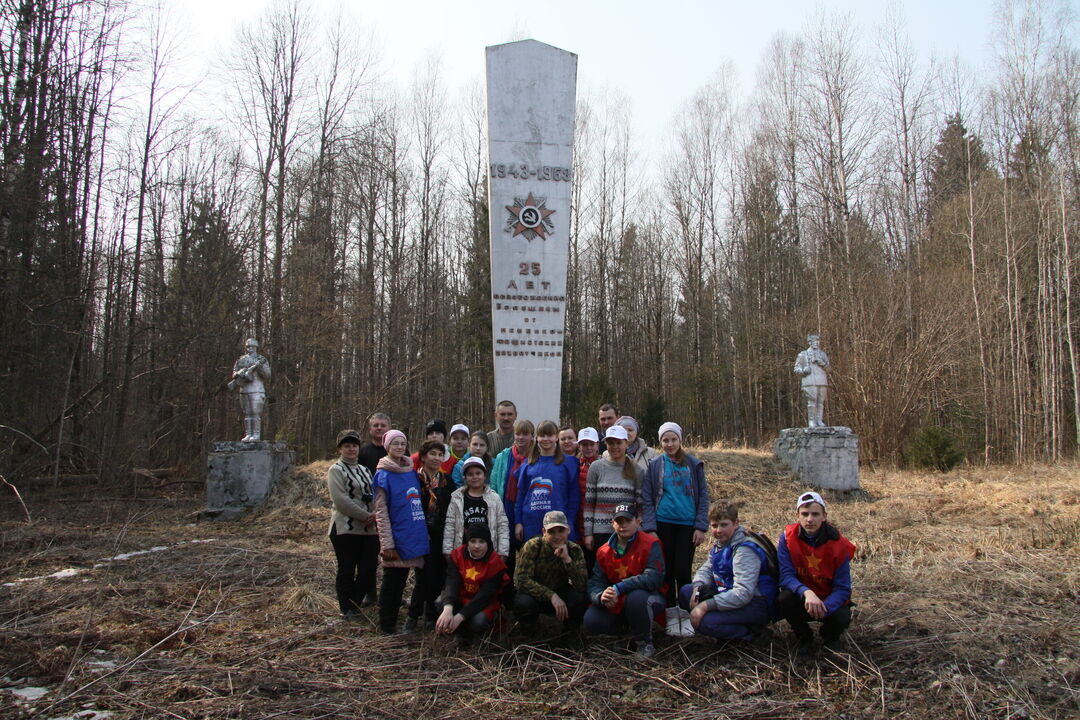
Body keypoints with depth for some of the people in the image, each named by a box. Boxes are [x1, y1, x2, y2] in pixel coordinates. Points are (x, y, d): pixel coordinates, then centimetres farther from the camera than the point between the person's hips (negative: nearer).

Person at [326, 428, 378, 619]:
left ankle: (357, 601, 26)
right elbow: (340, 500, -16)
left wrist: (375, 514, -6)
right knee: (347, 569, 3)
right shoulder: (336, 470, -4)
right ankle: (347, 608, 16)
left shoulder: (364, 470, 18)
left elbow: (373, 495, 15)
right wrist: (365, 515, -16)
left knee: (369, 567, 7)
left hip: (369, 529, 6)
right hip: (345, 528, -6)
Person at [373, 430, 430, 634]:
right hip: (397, 538, -6)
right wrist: (387, 543, -15)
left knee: (400, 581, 14)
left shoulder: (412, 472, 11)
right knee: (392, 582, 3)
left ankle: (392, 623, 25)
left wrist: (422, 533, 10)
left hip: (413, 538, 6)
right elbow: (381, 512, -10)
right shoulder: (383, 474, -7)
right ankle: (386, 625, 15)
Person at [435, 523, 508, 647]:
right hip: (461, 598, 3)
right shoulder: (457, 554, -10)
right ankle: (463, 632, -1)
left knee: (478, 622, -34)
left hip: (484, 603, -3)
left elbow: (485, 595, -23)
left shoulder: (495, 562, -17)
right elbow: (452, 582, -25)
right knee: (440, 603, -28)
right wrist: (447, 609, -45)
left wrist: (460, 616, -35)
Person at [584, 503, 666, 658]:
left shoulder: (650, 545, -13)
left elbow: (654, 578, -26)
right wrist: (601, 596, -31)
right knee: (591, 621, -20)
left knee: (636, 597, -37)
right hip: (616, 605, 4)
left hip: (649, 598, -4)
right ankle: (624, 627, 14)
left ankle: (644, 643, -9)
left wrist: (618, 589, -33)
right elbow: (595, 583, -5)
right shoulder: (604, 551, 1)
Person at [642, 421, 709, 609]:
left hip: (687, 524, 0)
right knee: (666, 571, 6)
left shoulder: (694, 464, 5)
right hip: (663, 524, 0)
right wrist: (650, 528, -7)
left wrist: (701, 527, -4)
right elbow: (647, 500, 3)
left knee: (683, 571, -2)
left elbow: (703, 497, 5)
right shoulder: (654, 465, 4)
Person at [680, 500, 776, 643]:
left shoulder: (745, 550, -22)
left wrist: (705, 605, -30)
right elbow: (706, 569, 15)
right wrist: (697, 588, -10)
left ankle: (751, 633, -5)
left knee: (704, 622, -28)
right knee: (685, 592, 2)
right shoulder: (720, 543, 8)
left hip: (755, 604, -9)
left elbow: (743, 593, -29)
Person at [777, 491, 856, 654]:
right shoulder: (788, 538, -16)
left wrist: (825, 607, -36)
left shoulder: (839, 544, -17)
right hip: (801, 598, 0)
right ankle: (804, 638, 1)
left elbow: (843, 588, -16)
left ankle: (830, 636, 11)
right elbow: (785, 576, -20)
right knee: (784, 599, -31)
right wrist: (806, 592, -41)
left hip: (829, 599, 0)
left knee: (842, 618, -30)